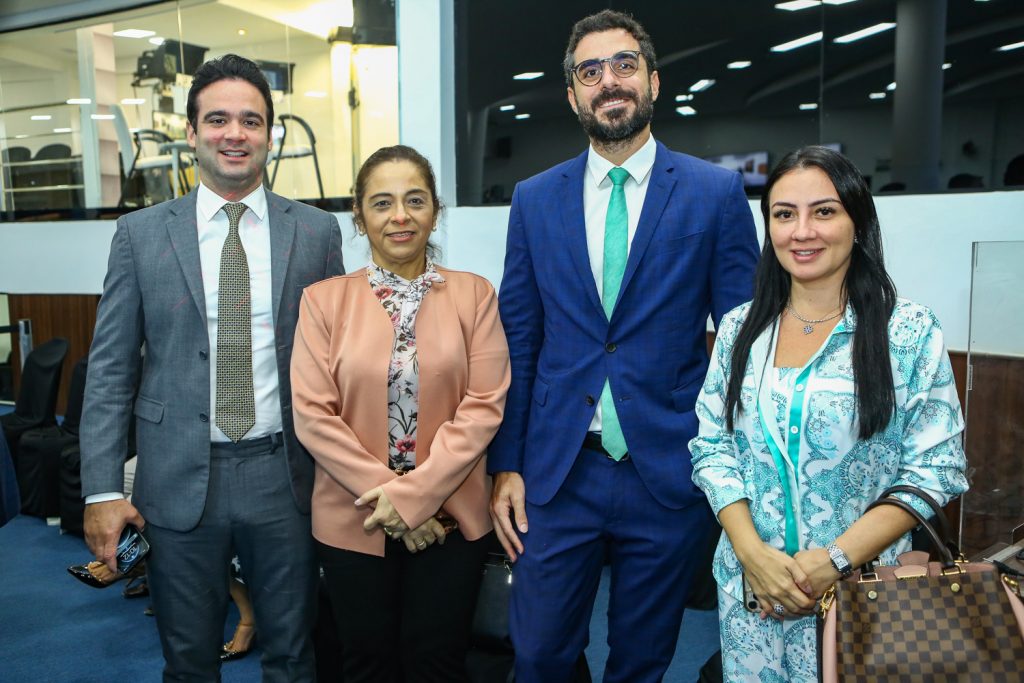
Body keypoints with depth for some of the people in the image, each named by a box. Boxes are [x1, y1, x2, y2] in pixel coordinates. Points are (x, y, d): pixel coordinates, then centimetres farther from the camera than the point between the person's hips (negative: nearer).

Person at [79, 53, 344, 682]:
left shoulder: (317, 231, 1)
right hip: (179, 481, 0)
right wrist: (102, 490, -4)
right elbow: (111, 370, 1)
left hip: (286, 478, 0)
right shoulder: (141, 233, 1)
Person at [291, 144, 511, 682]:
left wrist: (414, 494, -14)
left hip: (449, 517, 0)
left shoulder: (474, 294, -1)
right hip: (353, 519, 1)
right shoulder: (324, 299, 0)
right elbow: (312, 414, -5)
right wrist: (381, 491, -13)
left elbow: (484, 406, -7)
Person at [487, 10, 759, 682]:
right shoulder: (535, 199, 5)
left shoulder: (716, 193, -2)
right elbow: (517, 341, 5)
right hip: (557, 475, 2)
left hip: (670, 475, -1)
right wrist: (505, 465, 3)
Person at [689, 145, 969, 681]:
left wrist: (835, 560, -16)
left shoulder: (912, 333, -8)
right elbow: (711, 447, 1)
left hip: (860, 590, -2)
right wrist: (752, 552, -12)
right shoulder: (740, 328, 0)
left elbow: (935, 469, -9)